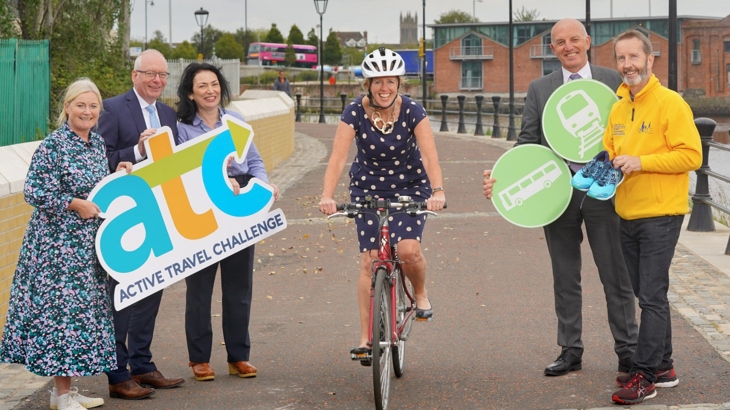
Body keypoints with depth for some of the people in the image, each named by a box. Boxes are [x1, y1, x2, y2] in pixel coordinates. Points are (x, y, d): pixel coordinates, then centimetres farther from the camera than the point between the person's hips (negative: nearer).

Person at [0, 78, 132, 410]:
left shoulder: (97, 143, 11)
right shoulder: (53, 145, -13)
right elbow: (33, 191, -16)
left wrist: (117, 175, 3)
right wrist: (74, 204, -19)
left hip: (88, 244, 8)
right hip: (58, 242, -8)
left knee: (83, 307, 10)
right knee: (60, 308, -6)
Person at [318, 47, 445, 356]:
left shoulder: (412, 111, -17)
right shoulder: (355, 113, -16)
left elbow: (429, 154, -26)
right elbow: (338, 157, -24)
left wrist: (437, 191, -43)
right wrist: (327, 196, -39)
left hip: (410, 186, -1)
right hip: (368, 189, 1)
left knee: (408, 249, -21)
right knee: (370, 260, -6)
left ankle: (420, 293, 13)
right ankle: (366, 337, 0)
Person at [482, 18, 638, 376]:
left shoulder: (613, 81, 3)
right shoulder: (539, 89, 7)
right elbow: (527, 143, 3)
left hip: (603, 192, -2)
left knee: (616, 276, 3)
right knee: (565, 279, 10)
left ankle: (627, 350, 13)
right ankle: (570, 350, 20)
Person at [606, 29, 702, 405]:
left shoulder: (670, 103, -11)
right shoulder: (617, 107, 11)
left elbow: (692, 155, -17)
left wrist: (641, 162, -22)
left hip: (660, 215, -8)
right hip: (628, 215, 8)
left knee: (651, 297, -7)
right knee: (648, 295, 14)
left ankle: (644, 376, -4)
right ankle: (662, 367, 24)